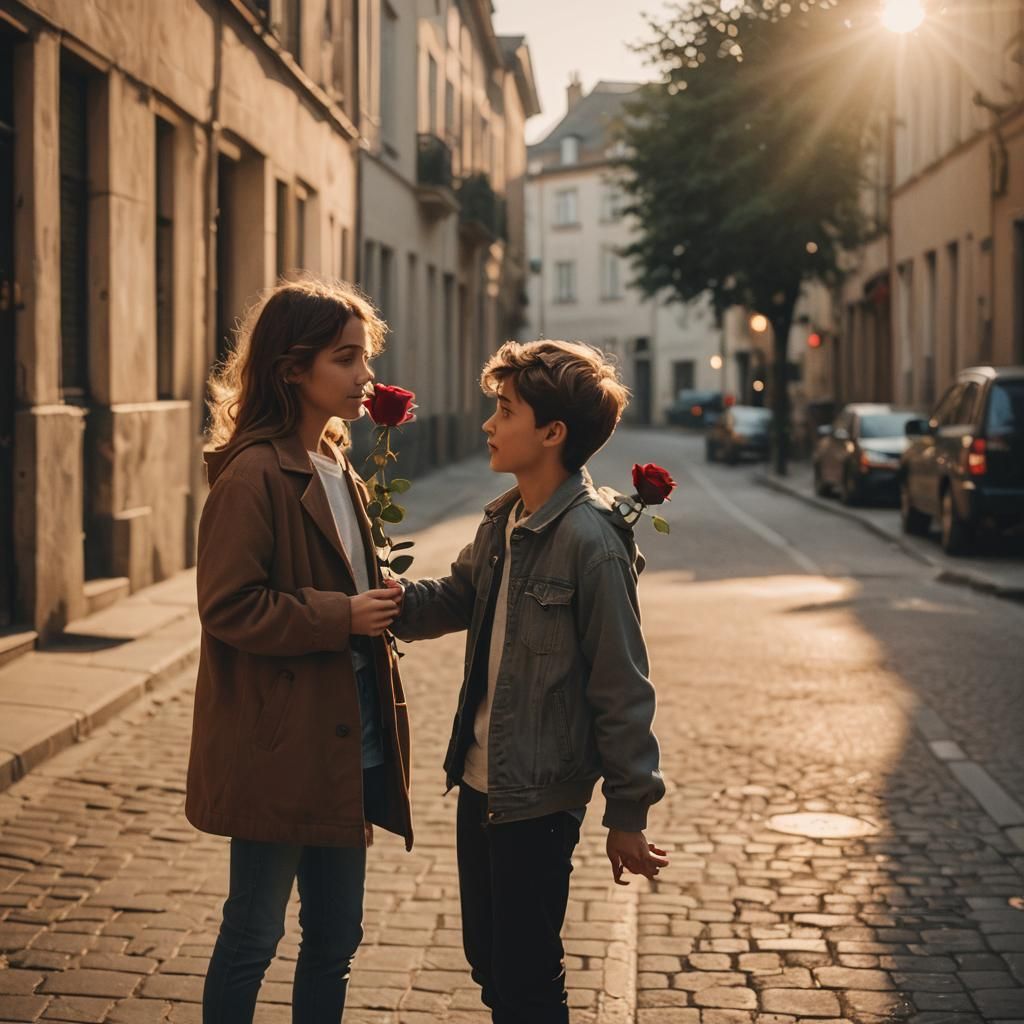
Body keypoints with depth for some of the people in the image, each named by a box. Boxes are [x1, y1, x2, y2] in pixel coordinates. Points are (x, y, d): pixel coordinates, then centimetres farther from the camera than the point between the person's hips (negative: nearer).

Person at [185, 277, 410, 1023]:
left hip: (344, 748, 9)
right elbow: (228, 606, -20)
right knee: (254, 935, 5)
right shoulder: (254, 474, -16)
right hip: (278, 750, -8)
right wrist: (340, 618, -20)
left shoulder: (337, 471, 13)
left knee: (336, 935, 15)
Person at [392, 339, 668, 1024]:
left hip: (539, 799, -8)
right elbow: (459, 598, 21)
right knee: (489, 965, 20)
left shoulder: (590, 540, -20)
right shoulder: (503, 522, 5)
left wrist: (628, 813, -14)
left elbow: (622, 688, -17)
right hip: (480, 785, 8)